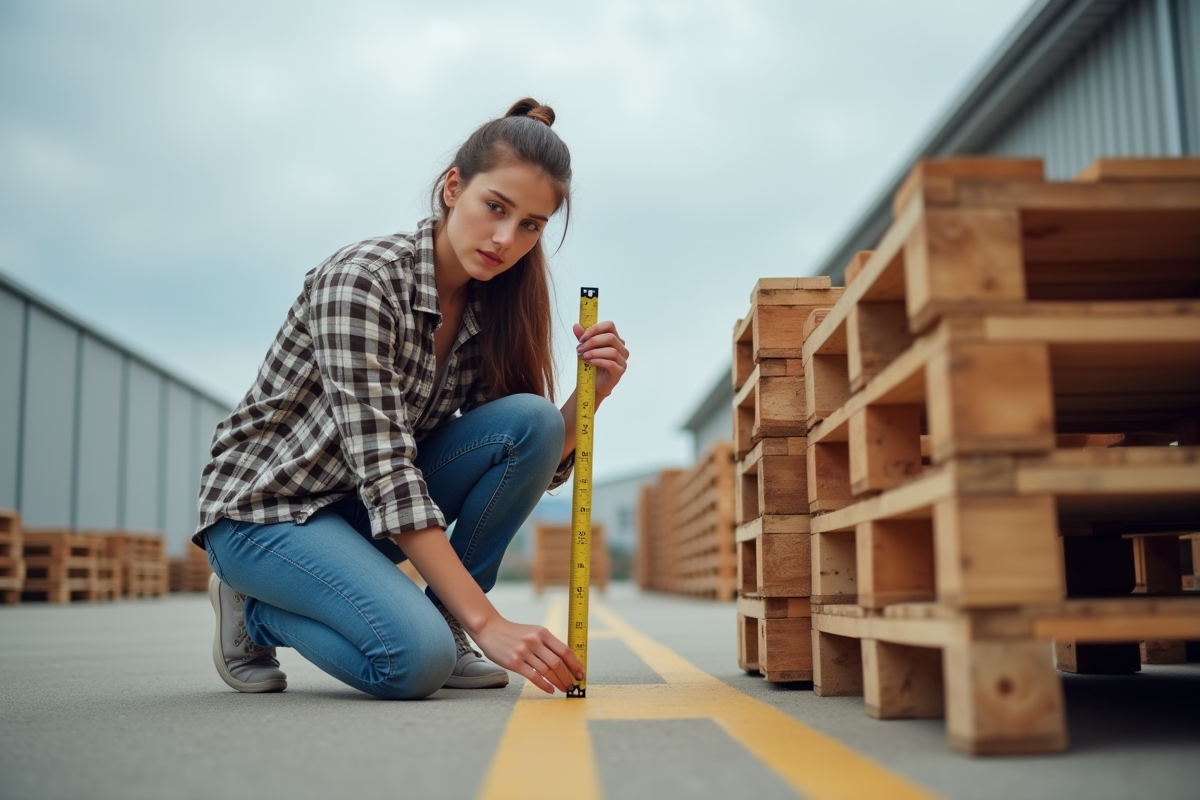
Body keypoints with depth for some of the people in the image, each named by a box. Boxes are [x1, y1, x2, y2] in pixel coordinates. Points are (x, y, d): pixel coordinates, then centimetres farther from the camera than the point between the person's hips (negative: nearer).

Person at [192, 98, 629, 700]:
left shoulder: (492, 306, -2)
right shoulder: (362, 281, -24)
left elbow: (538, 463, 0)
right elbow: (384, 474, -30)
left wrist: (590, 394, -21)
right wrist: (486, 621, -31)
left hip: (367, 507, 7)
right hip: (266, 506, -6)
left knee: (530, 420, -16)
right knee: (416, 659, -30)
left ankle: (442, 622, -4)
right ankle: (257, 611, 0)